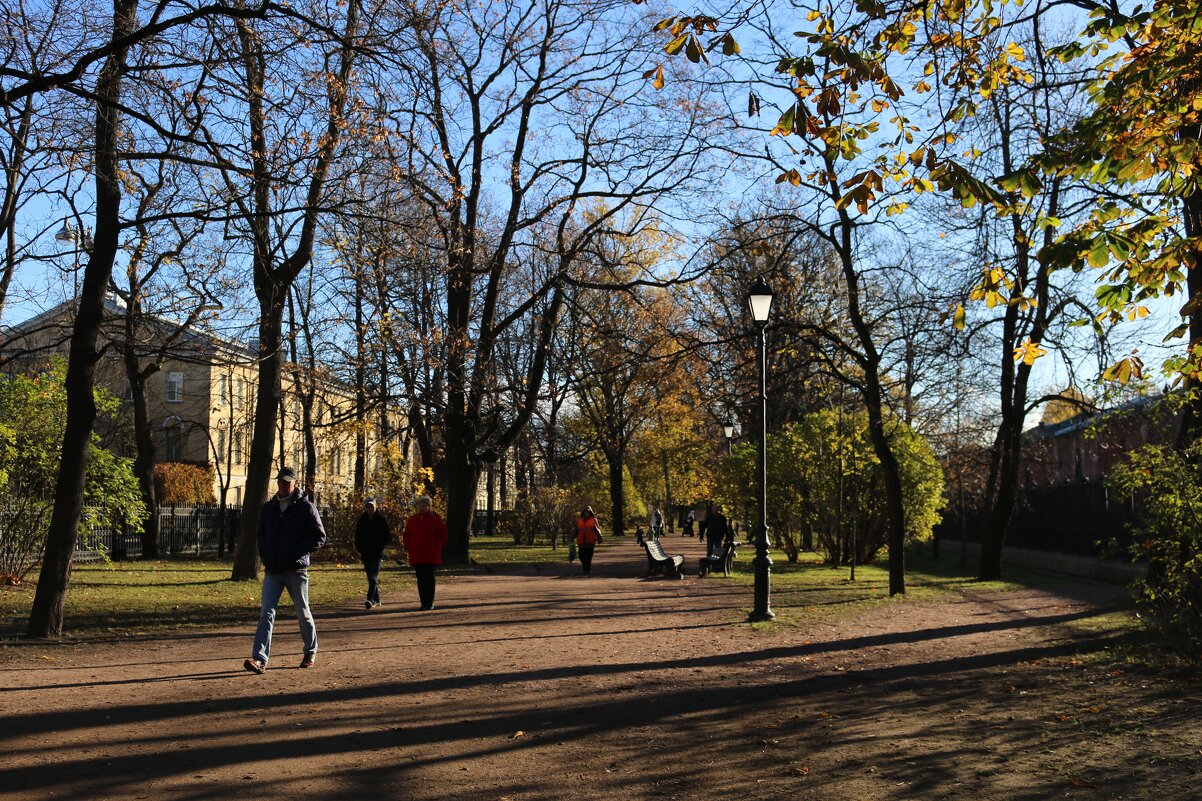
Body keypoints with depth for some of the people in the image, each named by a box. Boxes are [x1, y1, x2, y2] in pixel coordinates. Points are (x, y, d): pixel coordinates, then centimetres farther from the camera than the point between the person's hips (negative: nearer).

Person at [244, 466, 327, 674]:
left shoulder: (306, 507, -5)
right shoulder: (267, 508, 10)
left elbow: (319, 537, -7)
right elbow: (261, 535, 22)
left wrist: (295, 552, -16)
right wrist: (264, 554, 3)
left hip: (296, 570, -3)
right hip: (272, 571, 3)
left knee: (303, 613, 9)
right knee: (266, 613, -9)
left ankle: (311, 651, 29)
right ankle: (259, 658, -14)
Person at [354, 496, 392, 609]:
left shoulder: (381, 520, -1)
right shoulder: (361, 520, 9)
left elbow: (388, 535, 2)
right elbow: (357, 537, 14)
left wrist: (380, 546, -7)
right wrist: (359, 549, 2)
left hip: (377, 554, -4)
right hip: (366, 554, 4)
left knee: (373, 577, -15)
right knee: (371, 578, 10)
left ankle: (370, 600, -23)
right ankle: (376, 600, 19)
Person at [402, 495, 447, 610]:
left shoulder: (435, 518, 0)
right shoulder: (412, 519, 9)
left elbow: (443, 534, 2)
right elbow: (406, 535, 17)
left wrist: (438, 546, -7)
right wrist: (407, 546, 4)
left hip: (431, 554, -3)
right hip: (416, 555, 3)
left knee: (429, 578, -1)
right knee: (420, 579, 4)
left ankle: (430, 602, 4)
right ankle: (423, 602, 8)